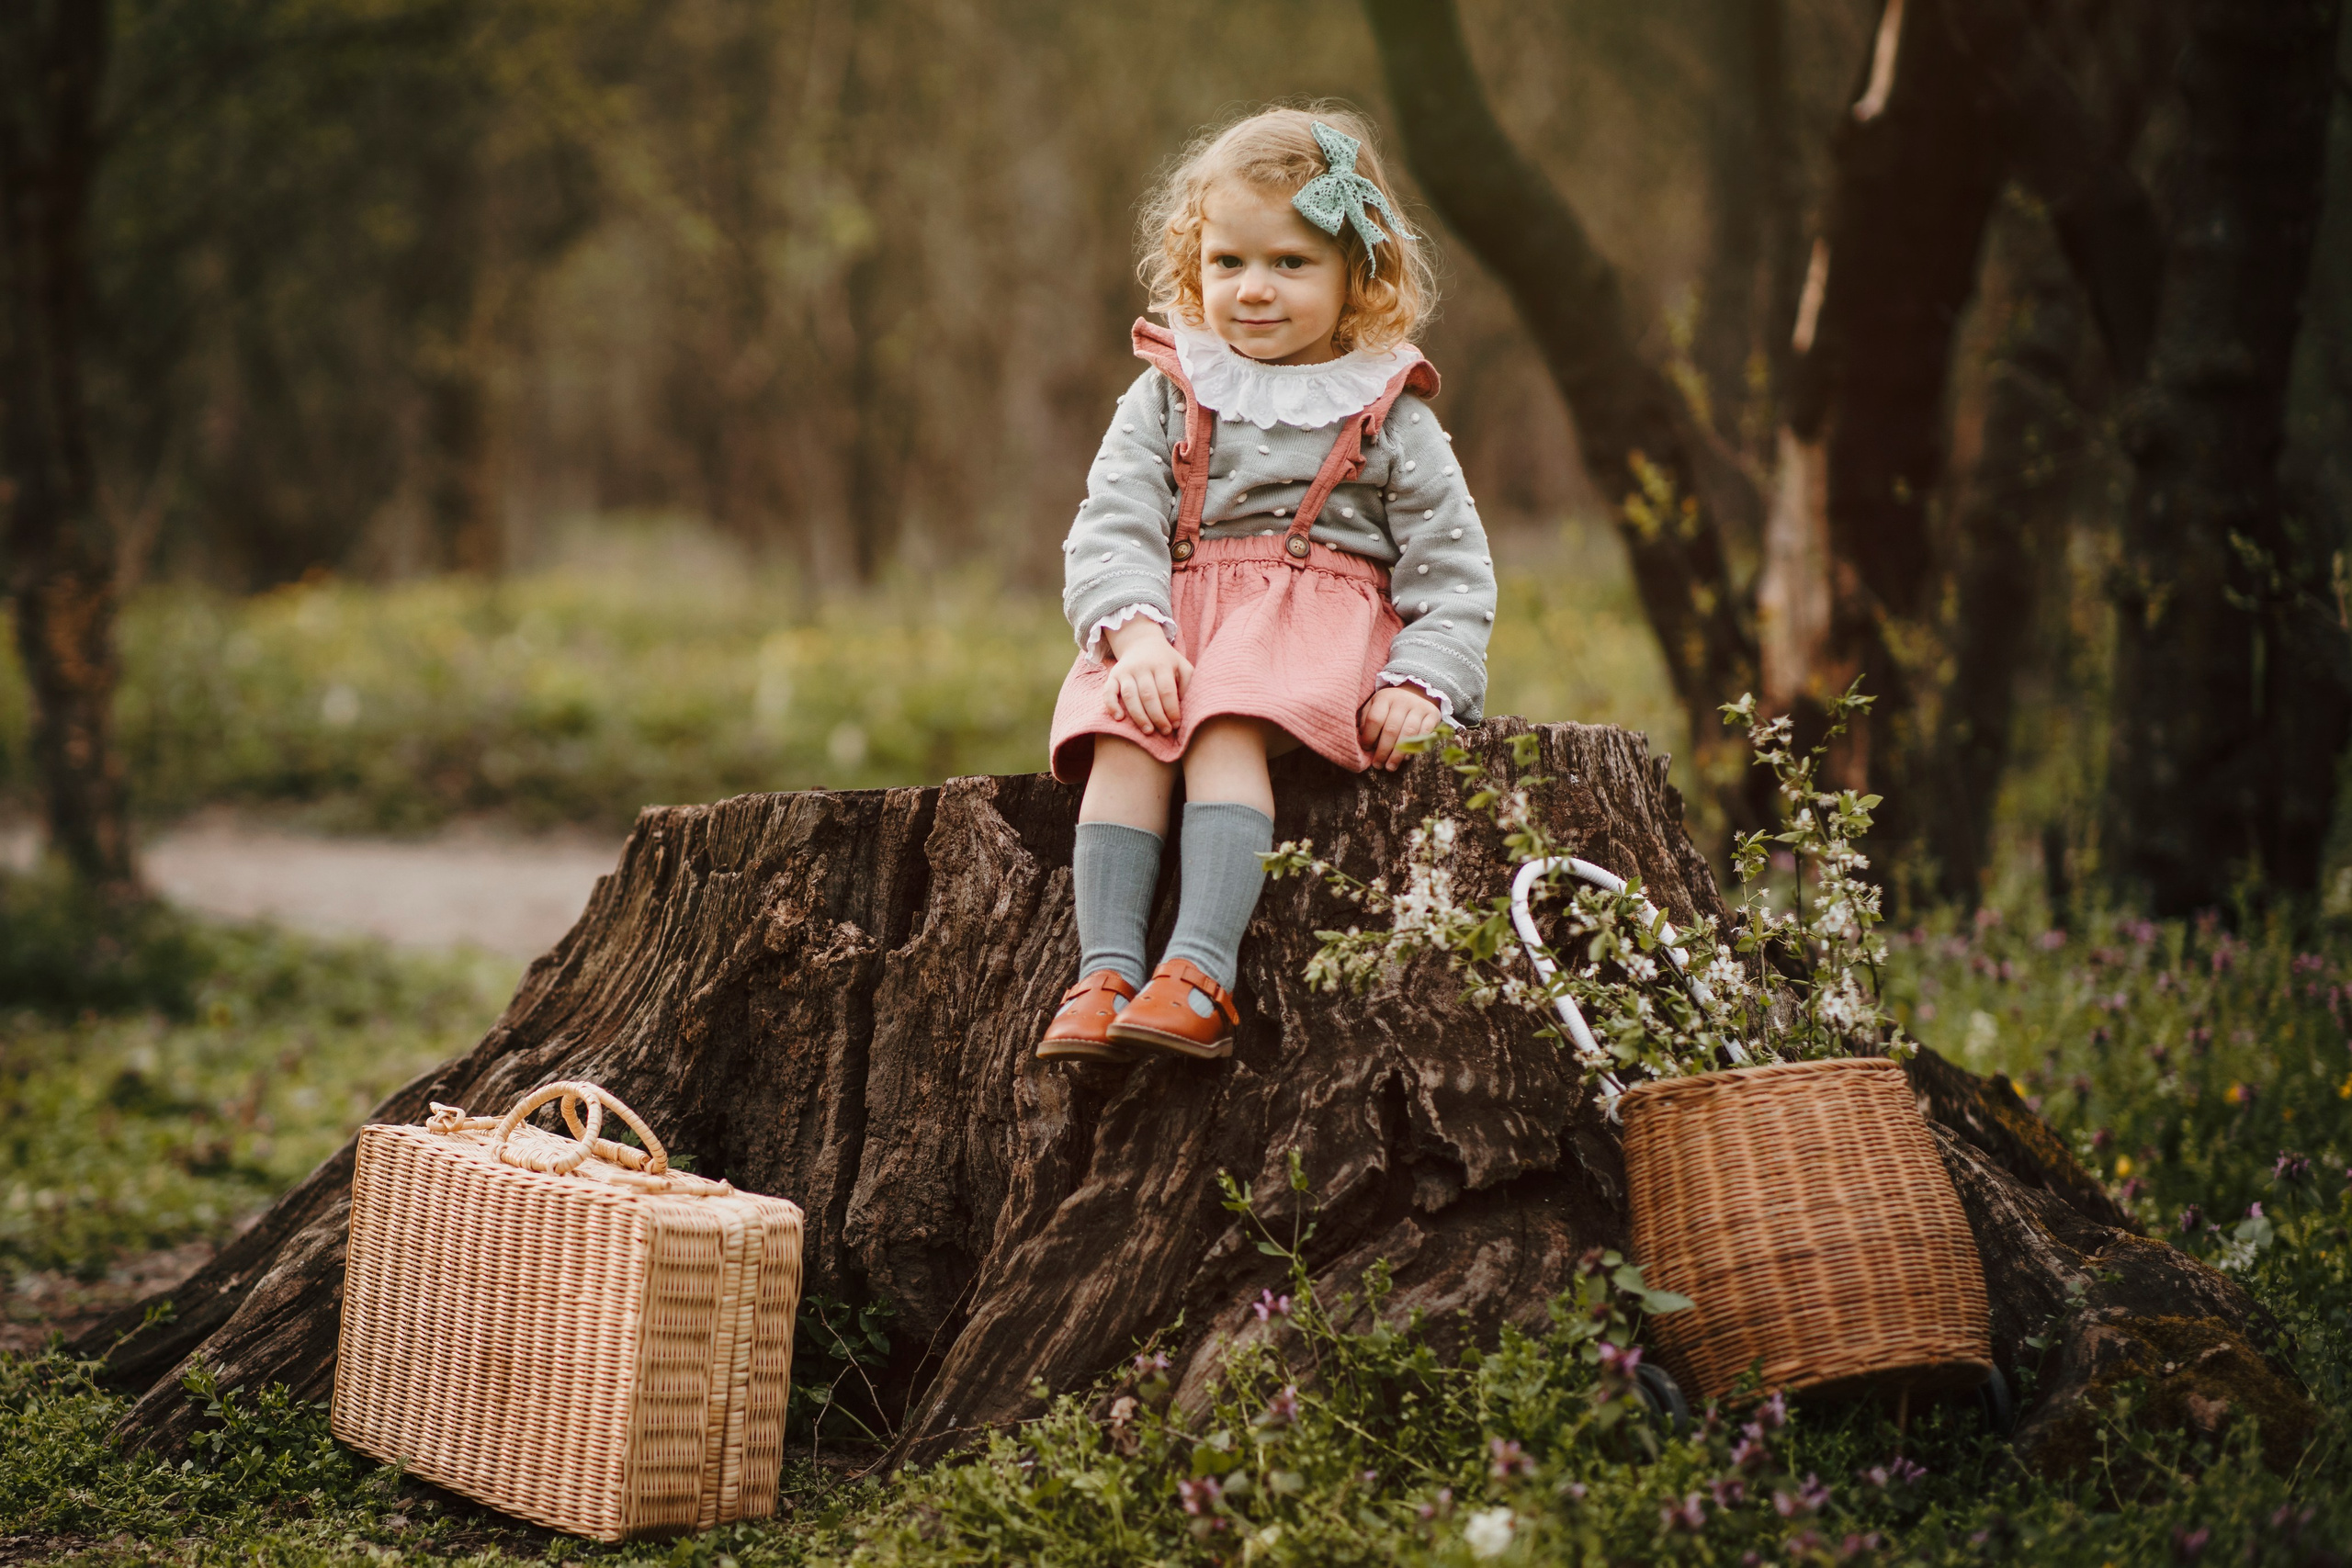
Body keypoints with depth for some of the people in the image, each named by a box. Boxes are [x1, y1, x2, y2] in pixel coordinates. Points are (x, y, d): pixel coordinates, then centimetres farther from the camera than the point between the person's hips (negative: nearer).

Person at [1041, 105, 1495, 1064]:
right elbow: (1112, 528, 2)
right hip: (1174, 615, 3)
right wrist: (1135, 629, -18)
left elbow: (1453, 572, 6)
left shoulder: (1386, 417, 8)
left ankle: (1202, 969, -42)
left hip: (1321, 620, -3)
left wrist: (1421, 682, -11)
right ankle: (1105, 971, -33)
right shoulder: (1166, 398, 13)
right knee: (1124, 737, -27)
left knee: (1226, 727, -32)